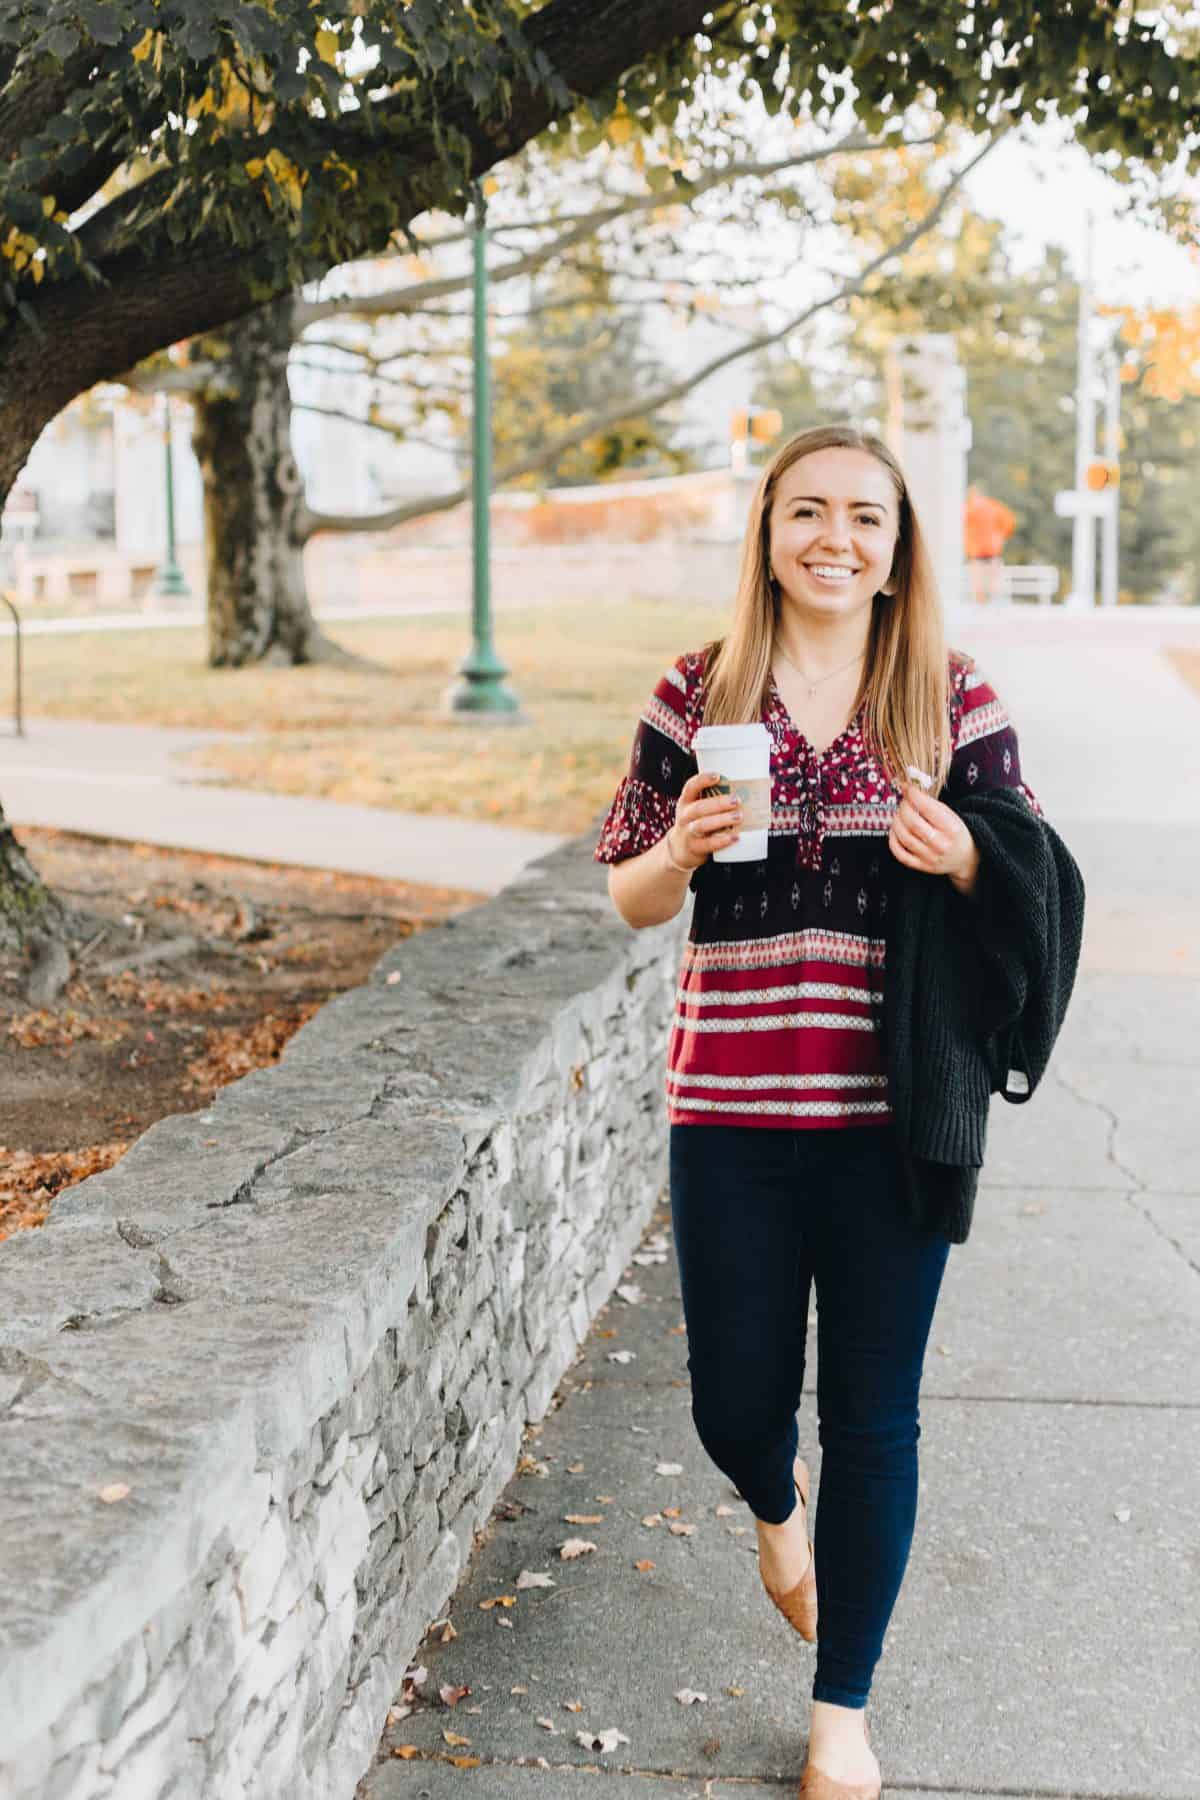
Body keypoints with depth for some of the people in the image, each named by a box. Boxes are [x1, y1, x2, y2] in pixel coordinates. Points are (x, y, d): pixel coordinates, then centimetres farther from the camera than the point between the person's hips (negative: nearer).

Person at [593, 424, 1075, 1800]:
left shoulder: (954, 696, 1)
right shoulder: (698, 691, 2)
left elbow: (1025, 895, 6)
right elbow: (631, 899, 7)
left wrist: (962, 861, -16)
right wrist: (684, 845, -14)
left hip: (893, 1112, 0)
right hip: (730, 1105, 1)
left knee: (874, 1416, 7)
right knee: (735, 1400, 10)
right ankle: (777, 1508, 49)